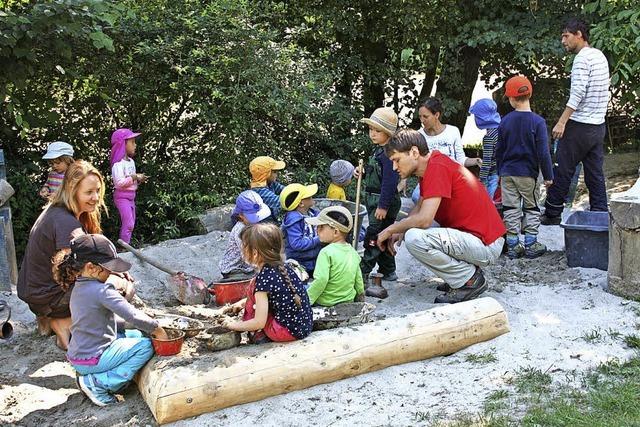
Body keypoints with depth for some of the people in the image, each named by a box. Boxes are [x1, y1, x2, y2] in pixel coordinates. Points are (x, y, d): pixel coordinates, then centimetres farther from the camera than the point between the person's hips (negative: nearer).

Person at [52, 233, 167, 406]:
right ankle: (97, 383, -8)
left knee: (134, 334, 20)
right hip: (92, 359, -9)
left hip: (77, 357, 9)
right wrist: (157, 329, -13)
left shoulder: (78, 288, 7)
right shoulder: (102, 291, -23)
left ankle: (91, 375, 10)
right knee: (145, 346, -8)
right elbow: (132, 316, -28)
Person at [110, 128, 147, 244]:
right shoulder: (118, 164, -17)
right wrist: (134, 177, -21)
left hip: (131, 196, 9)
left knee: (131, 224, 13)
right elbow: (119, 183, -26)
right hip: (122, 197, -9)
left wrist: (139, 179, 2)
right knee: (128, 224, -13)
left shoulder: (131, 161, 11)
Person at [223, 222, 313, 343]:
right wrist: (243, 302, 25)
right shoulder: (282, 266, 4)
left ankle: (258, 334, 4)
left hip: (290, 331, -8)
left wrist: (235, 325, -1)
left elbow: (259, 322, -16)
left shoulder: (263, 278, -19)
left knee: (253, 289, -2)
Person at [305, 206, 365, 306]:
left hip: (326, 304, -8)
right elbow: (358, 279, 12)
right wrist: (361, 296, 28)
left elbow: (321, 280, -26)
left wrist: (306, 301, -19)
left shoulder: (326, 252, -17)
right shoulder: (352, 252, 4)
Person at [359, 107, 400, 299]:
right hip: (375, 200, 11)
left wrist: (383, 206, -24)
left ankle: (363, 274, -9)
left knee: (373, 236, -10)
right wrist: (363, 172, 7)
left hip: (384, 201, -11)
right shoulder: (378, 150, 13)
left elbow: (389, 181, -24)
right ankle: (388, 271, 28)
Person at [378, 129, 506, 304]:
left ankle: (470, 280, -6)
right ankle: (467, 271, 14)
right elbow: (419, 208, 18)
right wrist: (398, 231, 2)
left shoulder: (437, 167, -20)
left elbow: (424, 219, -26)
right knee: (411, 230, 20)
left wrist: (390, 229, -11)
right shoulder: (429, 167, 11)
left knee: (414, 238, -24)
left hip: (486, 245, -10)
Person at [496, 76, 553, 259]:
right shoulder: (537, 122, -11)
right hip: (528, 174, -2)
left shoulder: (505, 121, -1)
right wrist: (548, 175, -3)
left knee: (510, 209, 8)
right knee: (531, 208, 10)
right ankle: (531, 245, 11)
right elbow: (543, 152, -12)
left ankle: (512, 245, 11)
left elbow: (499, 151, 6)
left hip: (508, 173, 2)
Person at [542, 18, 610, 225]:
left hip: (579, 126, -9)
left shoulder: (582, 58, -13)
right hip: (599, 125, 9)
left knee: (563, 172, 0)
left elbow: (577, 93, -21)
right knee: (595, 174, 10)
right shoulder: (600, 56, 15)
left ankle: (552, 214, 8)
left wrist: (562, 122, -21)